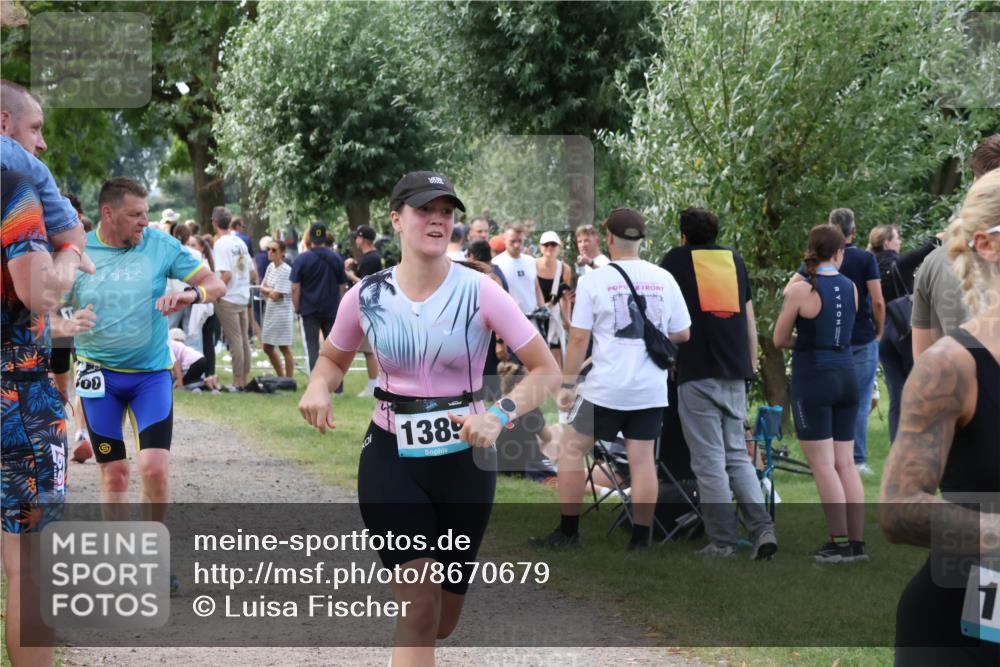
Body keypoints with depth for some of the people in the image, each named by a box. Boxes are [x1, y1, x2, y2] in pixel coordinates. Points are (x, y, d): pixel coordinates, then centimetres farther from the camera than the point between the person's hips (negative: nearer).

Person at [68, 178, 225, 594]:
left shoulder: (160, 246, -5)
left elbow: (216, 285, -2)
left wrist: (192, 294, -24)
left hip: (152, 373, 0)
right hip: (100, 374, 0)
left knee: (155, 467, -10)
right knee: (113, 473, 3)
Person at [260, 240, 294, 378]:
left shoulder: (285, 270, -16)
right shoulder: (271, 266, 9)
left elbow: (275, 295, -17)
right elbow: (263, 289, 10)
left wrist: (266, 290, 1)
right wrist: (270, 291, -10)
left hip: (282, 313, -9)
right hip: (270, 311, 9)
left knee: (284, 348, -3)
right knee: (268, 348, 13)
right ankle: (281, 378, 25)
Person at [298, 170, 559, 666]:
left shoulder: (478, 292, -11)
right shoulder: (367, 296, -5)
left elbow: (547, 371, -9)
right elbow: (333, 360, 15)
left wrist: (499, 415, -26)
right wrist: (318, 386, -9)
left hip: (464, 457, 0)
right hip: (390, 457, 0)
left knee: (441, 620, 12)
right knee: (417, 610, -11)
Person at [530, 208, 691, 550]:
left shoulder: (594, 280, -5)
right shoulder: (664, 279, 4)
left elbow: (579, 339, -7)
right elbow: (682, 335, 9)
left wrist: (568, 384, 0)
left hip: (607, 387, -3)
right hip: (652, 389, 3)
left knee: (570, 447, 9)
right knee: (642, 458, 7)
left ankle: (568, 532, 10)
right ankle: (641, 539, 7)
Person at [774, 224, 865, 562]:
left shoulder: (801, 290, -11)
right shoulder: (850, 287, 3)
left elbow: (779, 340, -3)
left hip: (813, 379, -5)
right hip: (846, 375, 5)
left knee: (823, 465, -1)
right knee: (846, 464, 10)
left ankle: (840, 543, -3)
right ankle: (857, 542, 10)